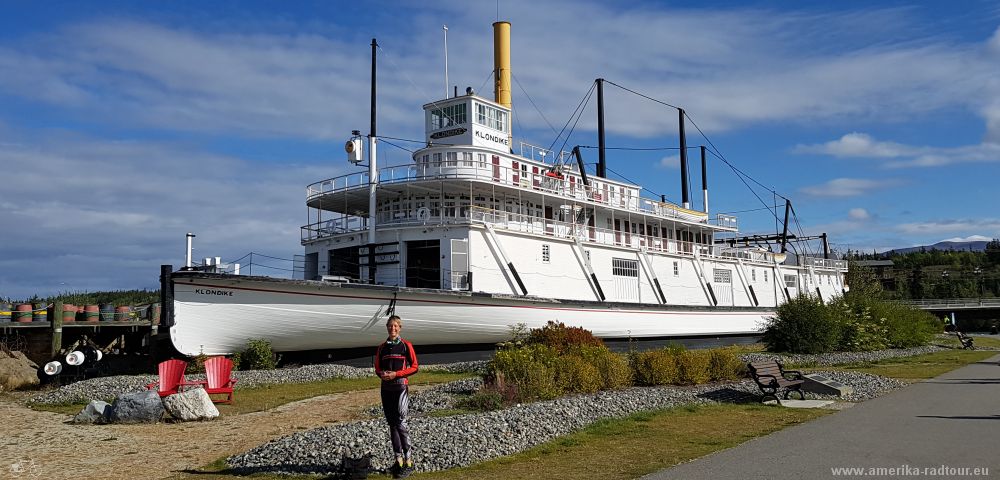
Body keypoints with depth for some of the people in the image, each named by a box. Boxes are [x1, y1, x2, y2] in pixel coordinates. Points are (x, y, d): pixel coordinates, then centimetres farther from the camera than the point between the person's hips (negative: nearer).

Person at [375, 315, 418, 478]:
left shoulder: (406, 345, -2)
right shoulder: (382, 347, 12)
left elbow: (414, 367, -3)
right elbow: (377, 368, 16)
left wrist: (396, 374, -14)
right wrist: (381, 374, -7)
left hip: (401, 387, -5)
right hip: (386, 388, 5)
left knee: (400, 423, -12)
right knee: (392, 424, 7)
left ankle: (408, 462, -7)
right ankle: (399, 460, 13)